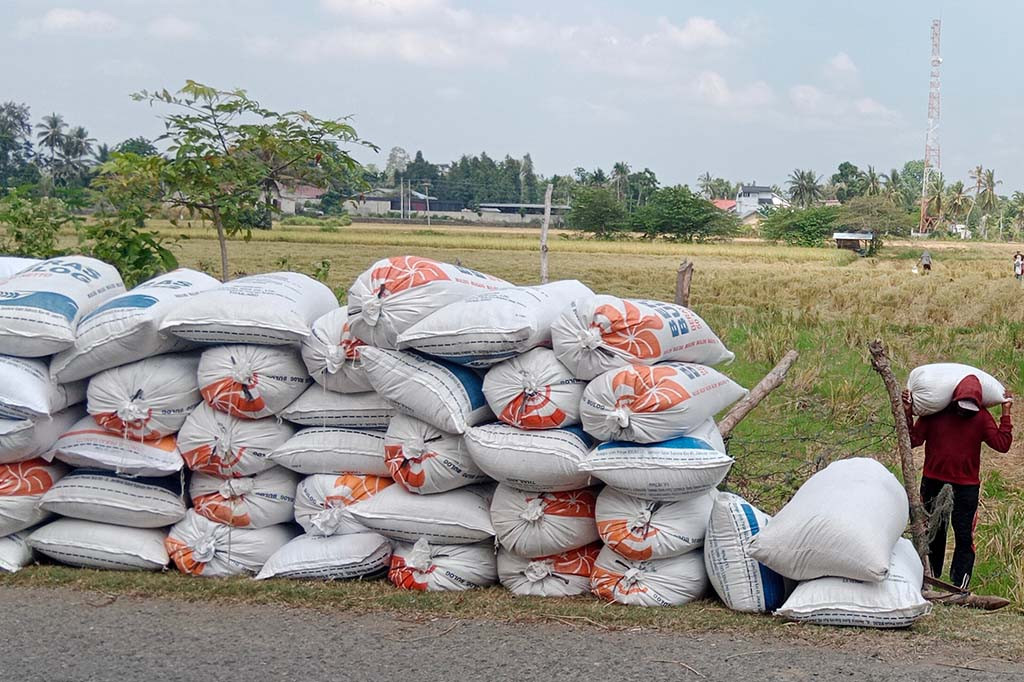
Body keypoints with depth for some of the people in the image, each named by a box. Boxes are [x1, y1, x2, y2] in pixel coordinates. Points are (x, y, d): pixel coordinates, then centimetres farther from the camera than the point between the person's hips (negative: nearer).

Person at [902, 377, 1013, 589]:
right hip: (933, 483, 1)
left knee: (964, 537, -4)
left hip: (966, 487, -1)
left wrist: (1006, 414, -15)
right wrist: (908, 414, -20)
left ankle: (959, 587, 0)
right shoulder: (934, 412, -6)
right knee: (933, 535, 13)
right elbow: (914, 440, -9)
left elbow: (1002, 444, -14)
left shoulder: (981, 417, -4)